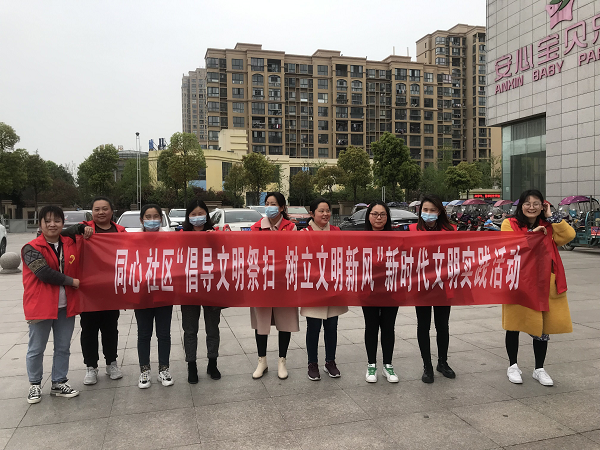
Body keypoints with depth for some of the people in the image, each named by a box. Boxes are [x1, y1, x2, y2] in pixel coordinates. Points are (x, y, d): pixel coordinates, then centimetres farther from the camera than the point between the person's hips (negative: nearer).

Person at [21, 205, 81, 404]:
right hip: (40, 305, -4)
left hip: (65, 306, 5)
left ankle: (59, 383, 27)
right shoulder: (32, 248, -9)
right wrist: (71, 281, -16)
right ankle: (35, 385, 27)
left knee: (63, 348, 13)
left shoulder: (70, 244, 5)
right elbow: (44, 273, -19)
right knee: (36, 349, 10)